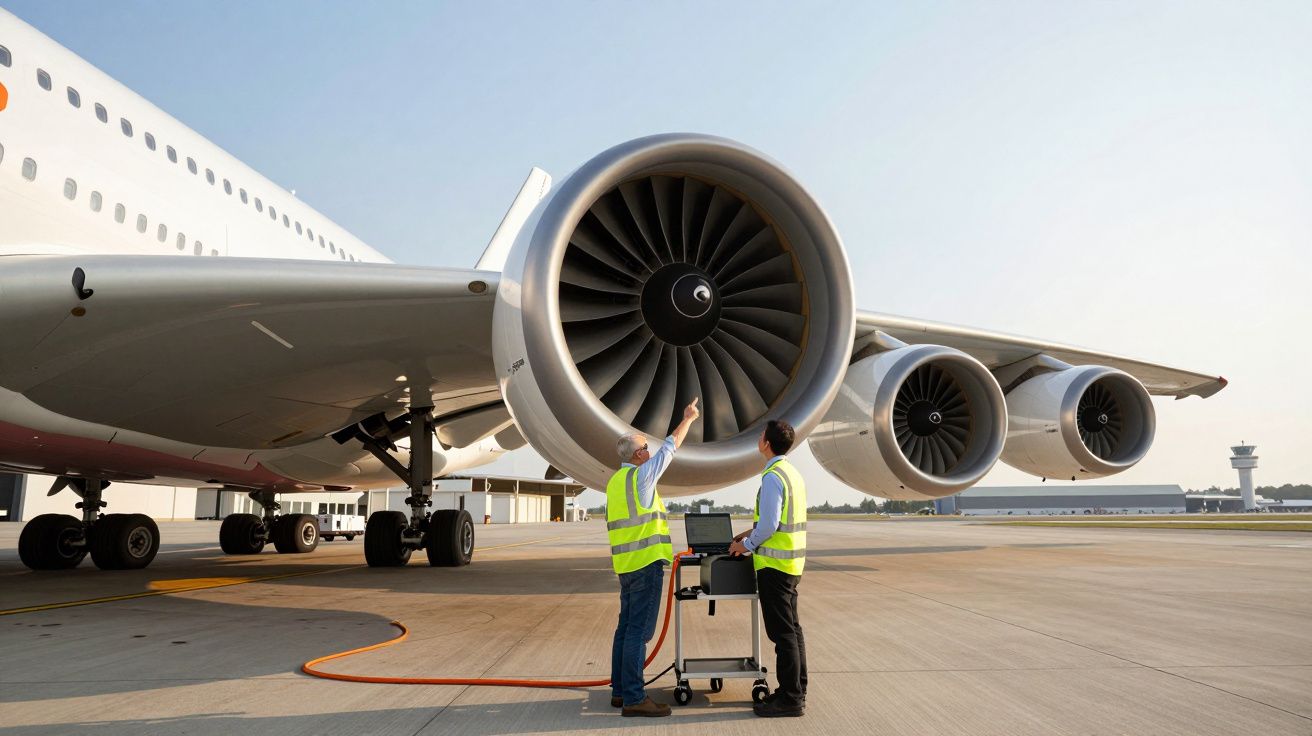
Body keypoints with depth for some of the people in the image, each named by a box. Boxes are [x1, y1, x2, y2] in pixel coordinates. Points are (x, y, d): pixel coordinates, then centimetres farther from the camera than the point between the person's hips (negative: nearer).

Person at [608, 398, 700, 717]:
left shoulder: (615, 481, 14)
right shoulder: (640, 476, -11)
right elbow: (670, 447, -4)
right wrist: (688, 419, 8)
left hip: (626, 563, 9)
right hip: (646, 562, -9)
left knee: (626, 627, 13)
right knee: (639, 630, -8)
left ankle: (620, 690, 18)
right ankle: (633, 698, -7)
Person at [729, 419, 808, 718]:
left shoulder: (773, 477, -18)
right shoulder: (793, 473, 12)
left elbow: (769, 525, -22)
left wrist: (747, 545, -7)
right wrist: (752, 532, 18)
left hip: (774, 563, -10)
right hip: (792, 561, 10)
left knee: (783, 632, -4)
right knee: (792, 628, 15)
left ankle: (790, 699, 1)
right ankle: (796, 690, 22)